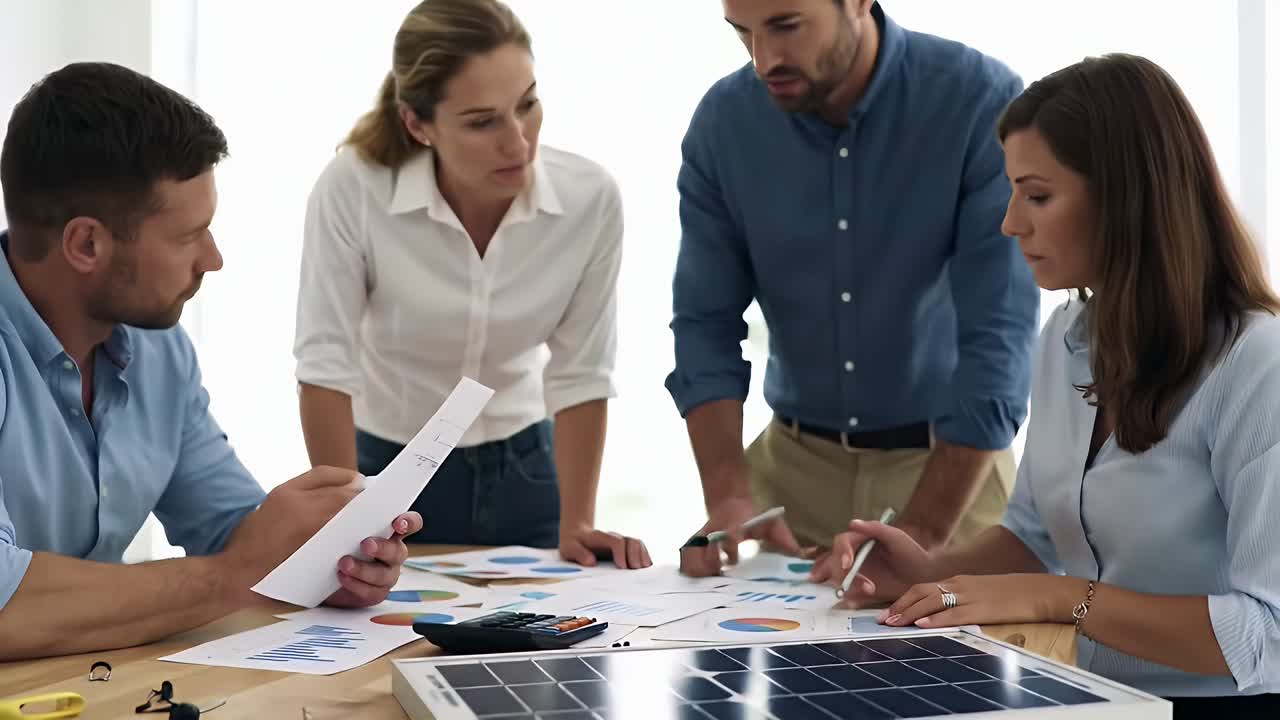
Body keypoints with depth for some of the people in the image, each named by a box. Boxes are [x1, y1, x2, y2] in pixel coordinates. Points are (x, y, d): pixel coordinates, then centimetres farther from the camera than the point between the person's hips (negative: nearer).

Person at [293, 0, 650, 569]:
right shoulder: (353, 189, -25)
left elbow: (580, 374, -11)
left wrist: (575, 524, -14)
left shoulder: (590, 197, -18)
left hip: (522, 469, 2)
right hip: (384, 467, -2)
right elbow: (326, 364, -19)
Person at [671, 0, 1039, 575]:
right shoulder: (723, 122, -8)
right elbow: (706, 323, -6)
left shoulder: (982, 102, -19)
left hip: (951, 459, -2)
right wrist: (728, 497, -20)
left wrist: (922, 534, -28)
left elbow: (998, 333, -22)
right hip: (794, 461, 3)